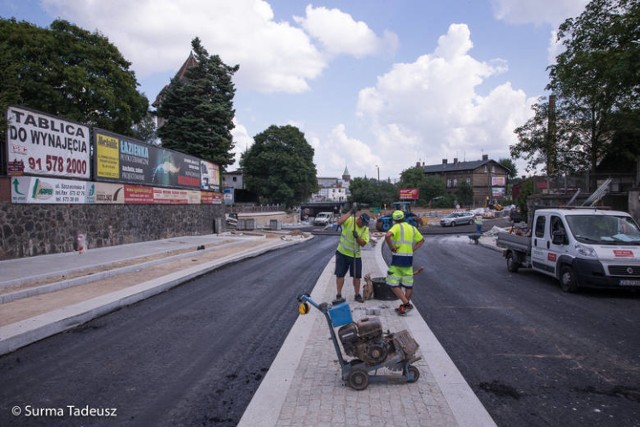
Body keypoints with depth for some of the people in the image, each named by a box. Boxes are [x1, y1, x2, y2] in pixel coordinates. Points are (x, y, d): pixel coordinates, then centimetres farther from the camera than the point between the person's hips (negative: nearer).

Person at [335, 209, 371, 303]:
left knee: (357, 276, 7)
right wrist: (350, 213, -30)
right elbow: (339, 222, -31)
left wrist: (357, 237, -27)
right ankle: (339, 295, 12)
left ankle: (357, 295, 22)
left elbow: (363, 243, -9)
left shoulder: (365, 229, -4)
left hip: (355, 255, 3)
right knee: (340, 275, 1)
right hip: (342, 253, -2)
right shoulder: (349, 220, -11)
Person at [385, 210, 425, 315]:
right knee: (408, 285, 15)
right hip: (409, 259, 6)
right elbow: (422, 240, 25)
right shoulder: (412, 228, 12)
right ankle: (404, 306, 21)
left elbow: (387, 235, -26)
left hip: (397, 259, -6)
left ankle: (406, 304, -8)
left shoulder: (397, 227, -7)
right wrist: (413, 249, 15)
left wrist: (391, 247, -13)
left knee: (393, 284, 1)